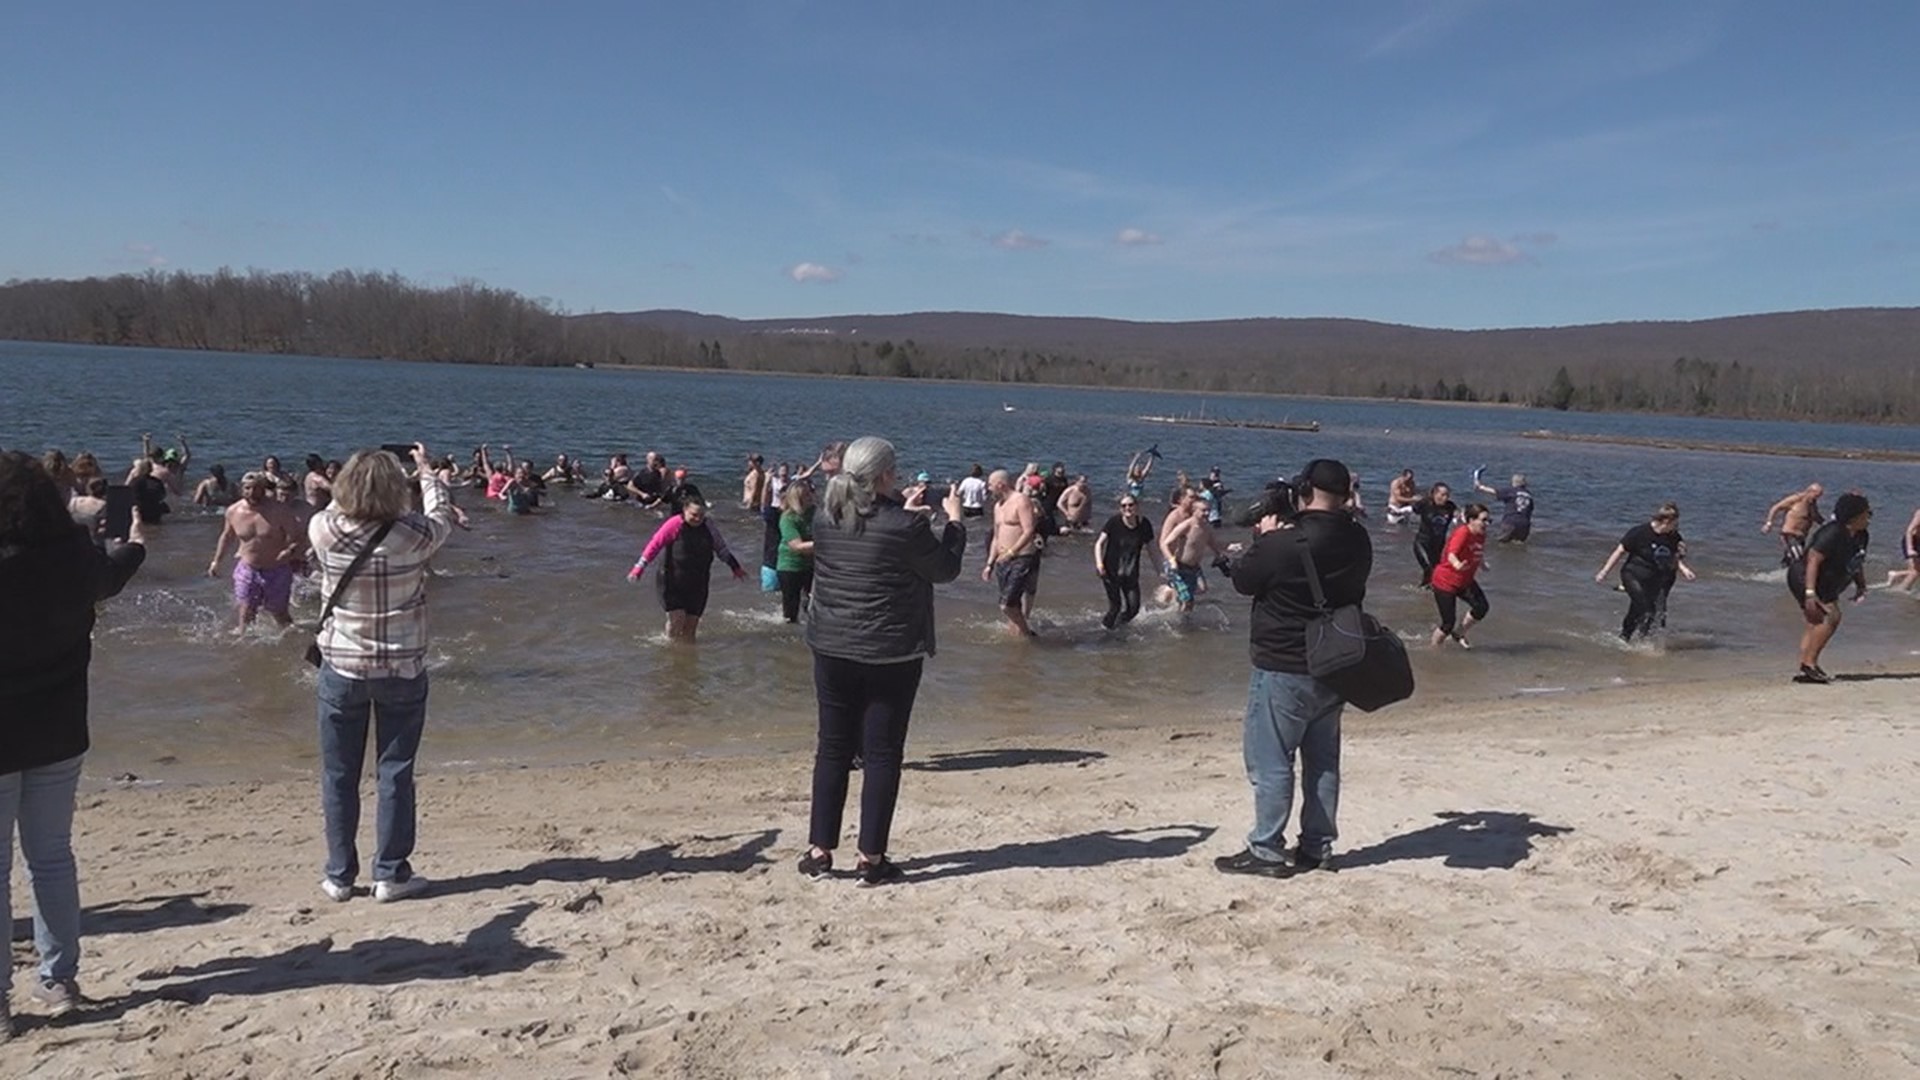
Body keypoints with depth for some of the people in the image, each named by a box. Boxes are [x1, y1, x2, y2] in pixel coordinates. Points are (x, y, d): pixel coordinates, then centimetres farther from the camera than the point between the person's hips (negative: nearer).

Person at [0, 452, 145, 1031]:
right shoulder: (75, 558, -6)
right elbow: (113, 570, 18)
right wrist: (135, 543, 40)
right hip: (60, 736, 5)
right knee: (53, 857, 16)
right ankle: (59, 980, 23)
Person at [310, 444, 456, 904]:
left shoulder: (323, 531, -12)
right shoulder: (412, 535, -17)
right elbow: (442, 516, 6)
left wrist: (359, 473, 23)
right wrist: (426, 470, 20)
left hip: (341, 670, 2)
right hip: (401, 671, -2)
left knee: (339, 776, 13)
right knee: (395, 773, 9)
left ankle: (339, 876, 21)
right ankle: (391, 874, 14)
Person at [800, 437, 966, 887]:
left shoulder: (826, 519, -1)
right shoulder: (905, 525, -17)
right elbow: (946, 568, -4)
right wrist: (954, 520, 10)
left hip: (832, 649, 5)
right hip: (890, 656, -4)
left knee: (833, 748, 13)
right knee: (882, 753, 5)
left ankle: (819, 851, 18)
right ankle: (870, 858, 9)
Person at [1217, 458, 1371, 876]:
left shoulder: (1282, 543, -23)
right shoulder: (1358, 541, -2)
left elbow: (1242, 581, -9)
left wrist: (1264, 536, 4)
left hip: (1284, 669, -7)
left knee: (1271, 761, 2)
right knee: (1323, 759, 15)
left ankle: (1266, 851, 8)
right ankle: (1318, 847, 23)